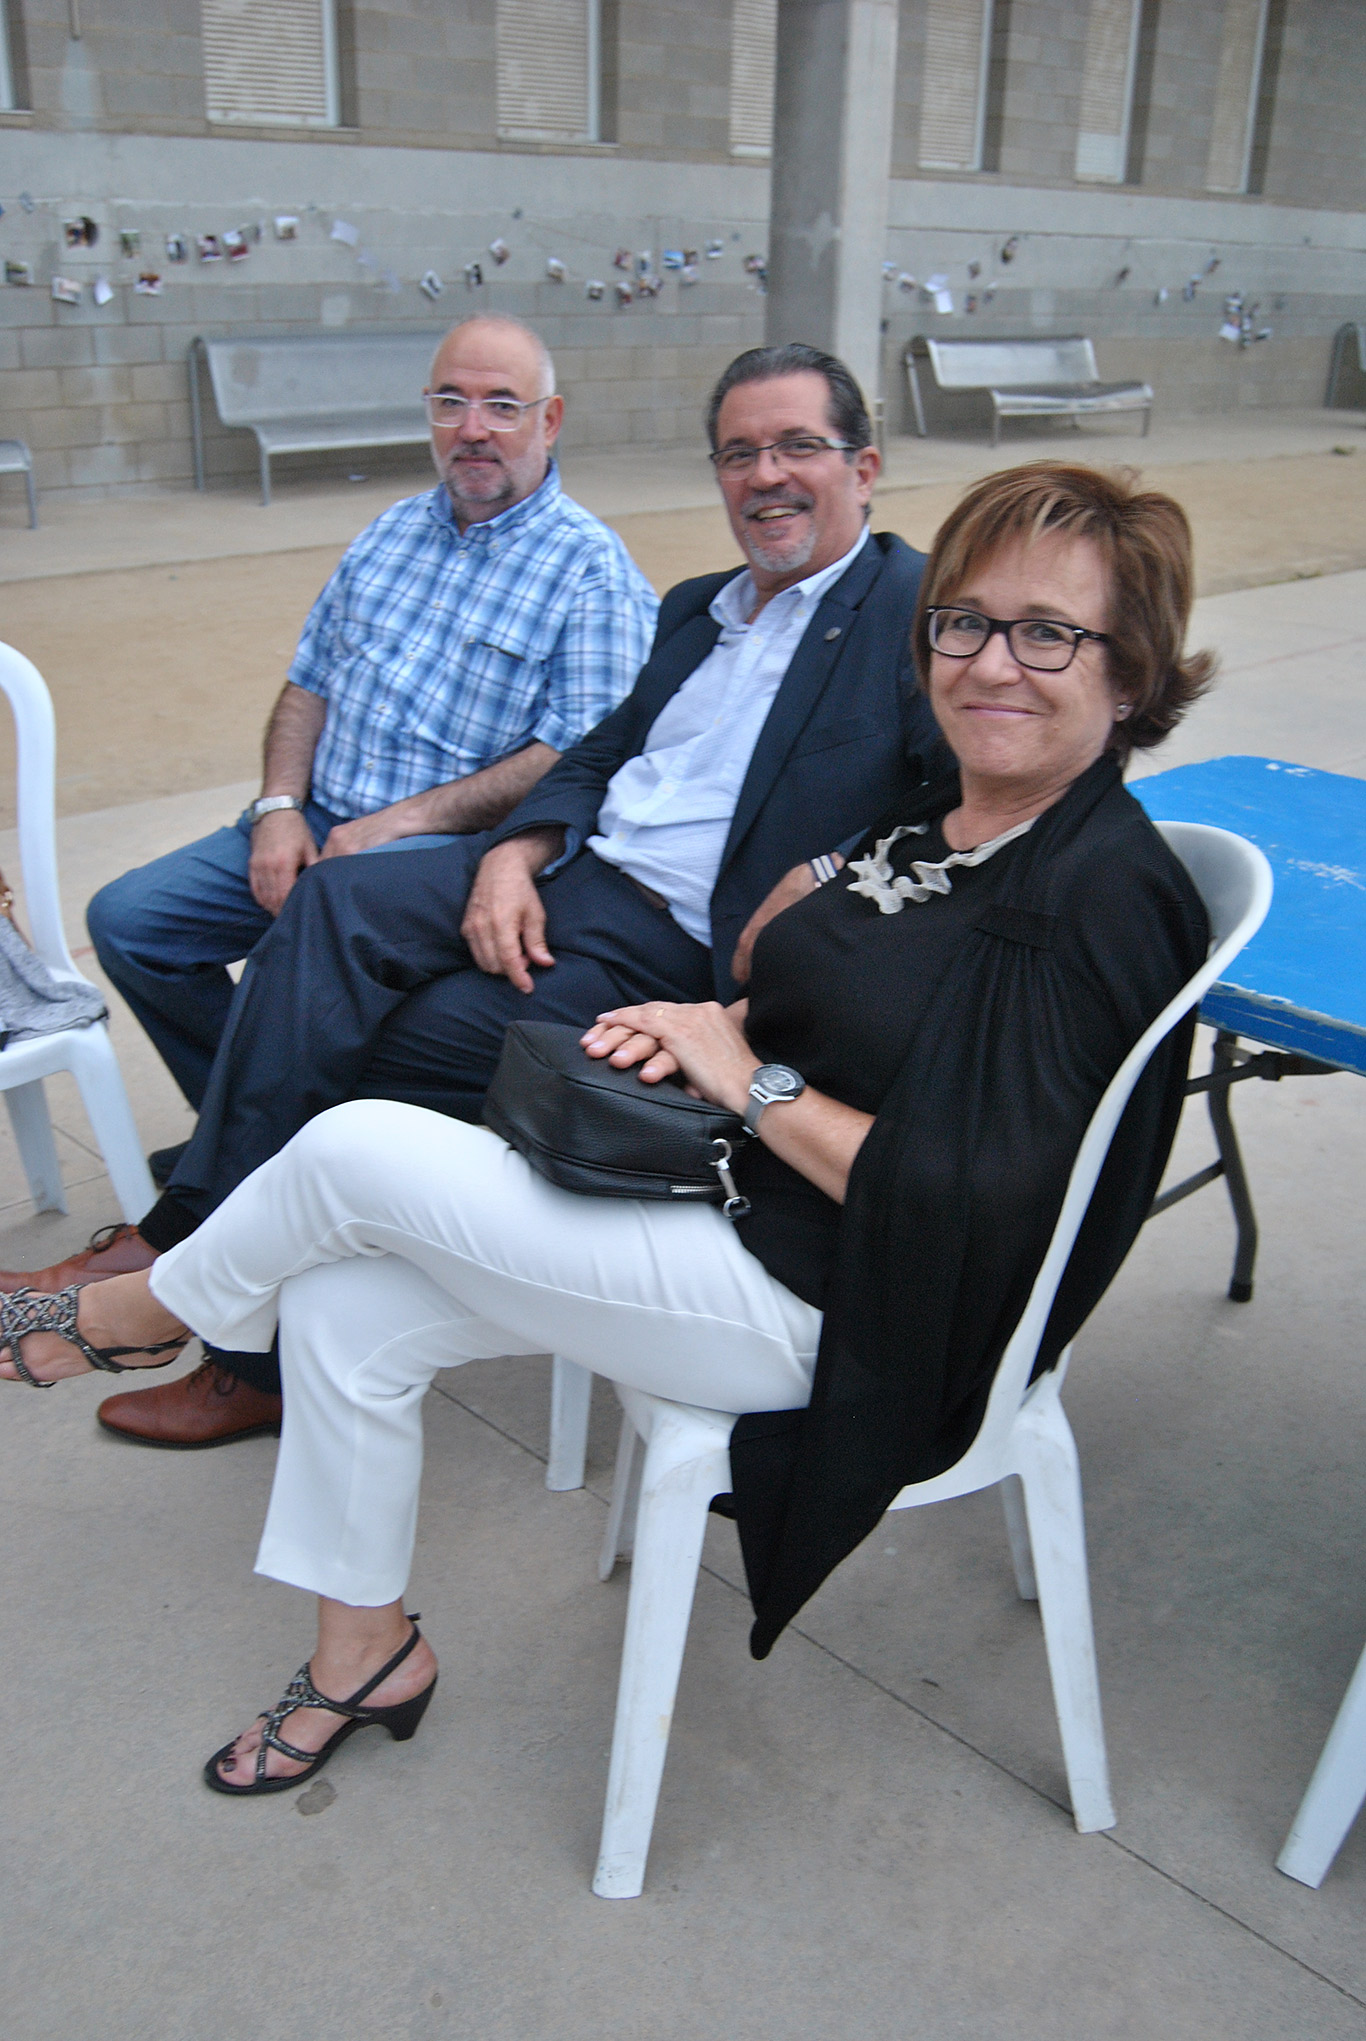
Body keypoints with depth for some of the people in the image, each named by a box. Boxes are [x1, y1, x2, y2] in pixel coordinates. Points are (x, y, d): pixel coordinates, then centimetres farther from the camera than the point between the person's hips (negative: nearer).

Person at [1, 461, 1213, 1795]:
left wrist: (749, 1082, -17)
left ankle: (130, 1313, 18)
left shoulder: (1103, 901, -19)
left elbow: (975, 1205, -25)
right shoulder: (929, 823, 8)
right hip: (738, 1199, 9)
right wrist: (707, 1030, -2)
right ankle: (362, 1653, 23)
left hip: (820, 1312, -9)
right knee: (344, 1309, 1)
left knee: (352, 1152, -14)